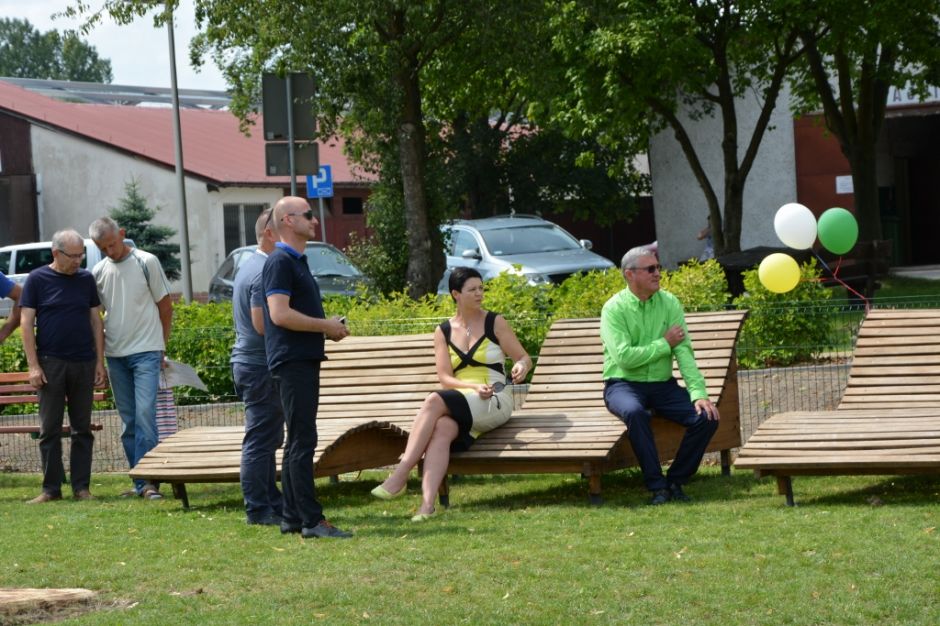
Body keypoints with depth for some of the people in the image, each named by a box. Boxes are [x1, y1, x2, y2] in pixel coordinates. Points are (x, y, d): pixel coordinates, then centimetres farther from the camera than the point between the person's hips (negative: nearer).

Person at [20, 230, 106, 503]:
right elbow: (27, 323, -2)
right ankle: (51, 488, 5)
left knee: (82, 429, 5)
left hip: (83, 364, 3)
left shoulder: (86, 279, 8)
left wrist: (100, 362, 5)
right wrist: (33, 365, -9)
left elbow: (96, 321, 11)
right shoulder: (37, 279, -1)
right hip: (51, 364, -3)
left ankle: (81, 487, 10)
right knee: (50, 429, 0)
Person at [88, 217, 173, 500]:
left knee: (145, 414, -14)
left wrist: (161, 346, 5)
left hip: (146, 352, -4)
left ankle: (147, 480, -14)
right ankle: (141, 483, 11)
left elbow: (165, 306, 3)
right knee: (128, 421, 6)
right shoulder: (99, 272, 8)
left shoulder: (147, 263, -2)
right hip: (115, 355, 4)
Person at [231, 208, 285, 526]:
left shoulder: (250, 267, 17)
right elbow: (263, 323, -24)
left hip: (248, 363, 11)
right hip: (261, 366, -11)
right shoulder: (265, 271, -17)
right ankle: (258, 508, -4)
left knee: (264, 439, 14)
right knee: (260, 439, -6)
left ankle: (271, 502, 20)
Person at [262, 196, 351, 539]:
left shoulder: (297, 261, 19)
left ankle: (293, 517, 14)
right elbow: (280, 314, -22)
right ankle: (311, 520, -12)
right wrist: (326, 326, -14)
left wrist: (328, 327, 12)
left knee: (298, 440, 11)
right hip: (291, 360, -10)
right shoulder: (280, 261, -12)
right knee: (302, 440, -11)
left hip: (305, 360, 10)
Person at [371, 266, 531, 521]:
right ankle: (427, 503, -51)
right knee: (441, 429, -35)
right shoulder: (443, 332, 12)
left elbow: (524, 357, 8)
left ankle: (400, 476, -39)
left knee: (434, 401, -31)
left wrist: (521, 366, -17)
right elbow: (445, 377, 4)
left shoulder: (495, 323, 7)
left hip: (495, 403, -3)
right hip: (461, 406, 3)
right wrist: (474, 387, -15)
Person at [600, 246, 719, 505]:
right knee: (635, 412, -38)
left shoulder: (669, 303, 4)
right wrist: (665, 343, -11)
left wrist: (698, 393, -17)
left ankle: (676, 481, -2)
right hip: (624, 385, -4)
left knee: (706, 416, -18)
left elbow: (684, 352, -4)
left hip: (663, 385, 4)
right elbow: (624, 357, -20)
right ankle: (656, 486, -28)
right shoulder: (614, 308, -8)